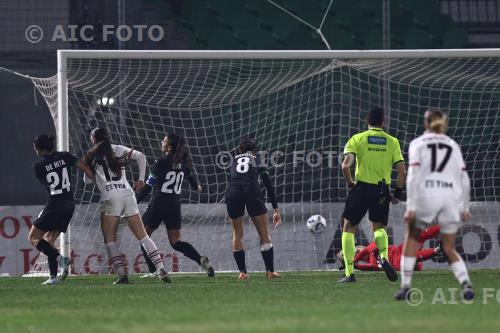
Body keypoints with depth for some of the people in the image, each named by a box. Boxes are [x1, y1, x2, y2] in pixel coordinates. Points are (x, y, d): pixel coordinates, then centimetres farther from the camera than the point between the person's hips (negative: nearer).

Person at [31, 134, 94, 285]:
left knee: (33, 238, 5)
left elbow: (44, 183, 7)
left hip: (54, 205, -6)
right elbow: (84, 168, -1)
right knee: (49, 240, 15)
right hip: (69, 205, 6)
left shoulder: (38, 166, -8)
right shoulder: (65, 156, 1)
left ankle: (59, 258, -16)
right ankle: (53, 276, 4)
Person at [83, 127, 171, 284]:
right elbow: (140, 156, 6)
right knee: (143, 236, 7)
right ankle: (161, 270, -3)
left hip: (110, 197, -3)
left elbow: (88, 180, 18)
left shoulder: (92, 155, 10)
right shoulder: (118, 149, 16)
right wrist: (141, 179, 11)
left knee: (110, 239, 5)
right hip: (128, 195, 3)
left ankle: (122, 274, -10)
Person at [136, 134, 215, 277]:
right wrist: (197, 187, 47)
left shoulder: (161, 163, -12)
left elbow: (147, 187, -11)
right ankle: (201, 260, -13)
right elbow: (191, 176, 24)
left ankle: (153, 271, 5)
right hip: (175, 206, 6)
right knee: (176, 242, 9)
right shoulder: (182, 164, 4)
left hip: (158, 205, -5)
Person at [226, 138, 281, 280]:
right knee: (264, 233, 8)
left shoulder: (234, 161, 29)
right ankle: (270, 271, 4)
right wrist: (276, 210, 21)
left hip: (233, 193, 2)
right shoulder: (257, 161, 25)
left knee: (237, 233, 17)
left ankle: (242, 272, 10)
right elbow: (268, 185, 19)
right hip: (252, 191, -2)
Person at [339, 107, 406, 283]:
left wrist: (350, 184, 2)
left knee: (349, 228, 10)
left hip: (361, 188, -2)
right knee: (379, 227, 23)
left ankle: (349, 272, 2)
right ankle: (384, 257, -7)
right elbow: (402, 172, 0)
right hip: (382, 191, 2)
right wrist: (397, 193, 11)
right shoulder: (392, 141, 5)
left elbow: (346, 165, -13)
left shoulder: (357, 139, 0)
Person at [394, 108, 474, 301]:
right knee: (449, 249, 12)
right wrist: (465, 207, 21)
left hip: (426, 194, -3)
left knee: (411, 239, 19)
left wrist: (411, 207, -8)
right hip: (451, 197, 3)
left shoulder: (418, 144, 8)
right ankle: (466, 283, -13)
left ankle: (405, 286, 10)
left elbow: (413, 176, -4)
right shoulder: (453, 145, 18)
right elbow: (464, 179, 13)